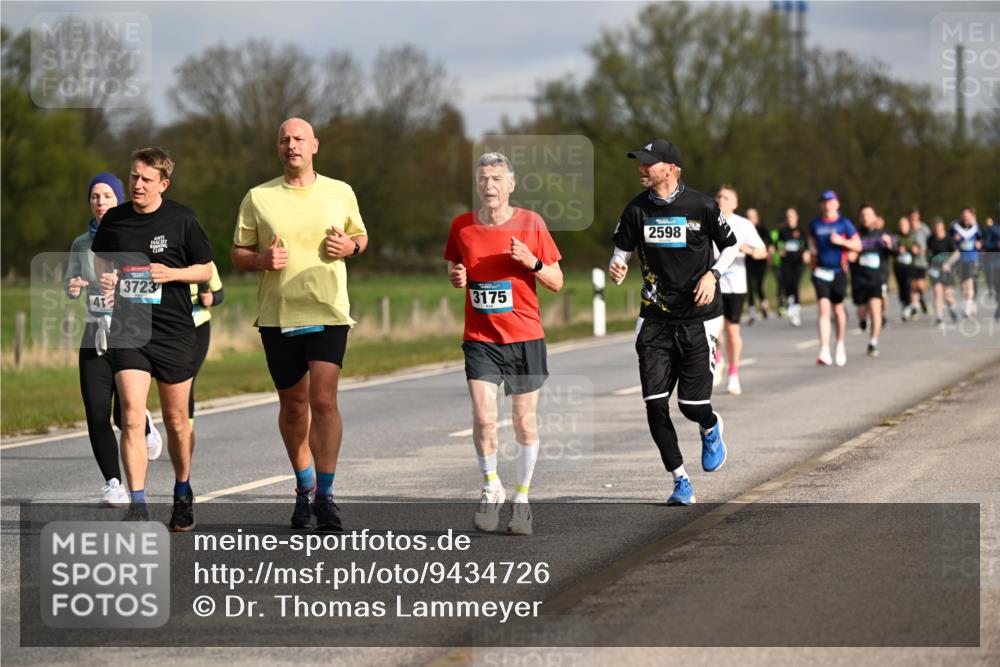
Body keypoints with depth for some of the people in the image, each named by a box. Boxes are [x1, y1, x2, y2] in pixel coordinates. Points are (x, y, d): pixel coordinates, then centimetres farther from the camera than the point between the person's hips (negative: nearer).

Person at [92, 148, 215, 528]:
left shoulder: (181, 219, -1)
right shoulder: (114, 220, 5)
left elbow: (206, 269, 5)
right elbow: (100, 261, 22)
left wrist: (171, 273, -12)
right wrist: (103, 280, 0)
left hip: (174, 332, -1)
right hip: (127, 330, 1)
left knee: (176, 421, 11)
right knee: (132, 417, -14)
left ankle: (183, 493, 33)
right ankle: (137, 505, -16)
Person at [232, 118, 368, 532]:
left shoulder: (340, 193, 7)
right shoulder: (258, 198, 4)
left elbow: (361, 236, 20)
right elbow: (238, 254, 8)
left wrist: (350, 246, -3)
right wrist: (263, 259, -13)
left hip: (328, 313, -1)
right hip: (278, 316, 1)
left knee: (323, 400, -15)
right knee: (293, 406, 9)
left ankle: (325, 496, -10)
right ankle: (304, 487, 28)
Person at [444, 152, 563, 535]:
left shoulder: (531, 223, -3)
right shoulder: (462, 227, 1)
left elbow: (557, 284, 2)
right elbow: (454, 272, 18)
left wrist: (533, 263, -16)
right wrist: (456, 278, -5)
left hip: (525, 337, 0)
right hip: (480, 338, 0)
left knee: (525, 423, 4)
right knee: (484, 419, -12)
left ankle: (522, 498, 20)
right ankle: (491, 488, 11)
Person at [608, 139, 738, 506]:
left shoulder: (702, 207, -7)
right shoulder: (637, 210, 2)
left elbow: (731, 247, 6)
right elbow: (622, 251, 11)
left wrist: (713, 274, -11)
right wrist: (617, 268, -13)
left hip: (698, 316, -3)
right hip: (655, 319, 3)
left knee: (692, 404, -6)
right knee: (655, 404, -5)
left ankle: (711, 427, 32)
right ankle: (680, 480, 8)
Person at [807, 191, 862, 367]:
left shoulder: (844, 224, 0)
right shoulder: (815, 224, 8)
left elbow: (858, 246, 0)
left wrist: (841, 241, -16)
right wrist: (812, 249, 6)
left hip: (839, 271, -1)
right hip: (820, 271, 1)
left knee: (838, 310, 10)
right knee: (823, 309, -12)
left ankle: (840, 344, 35)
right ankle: (825, 352, -19)